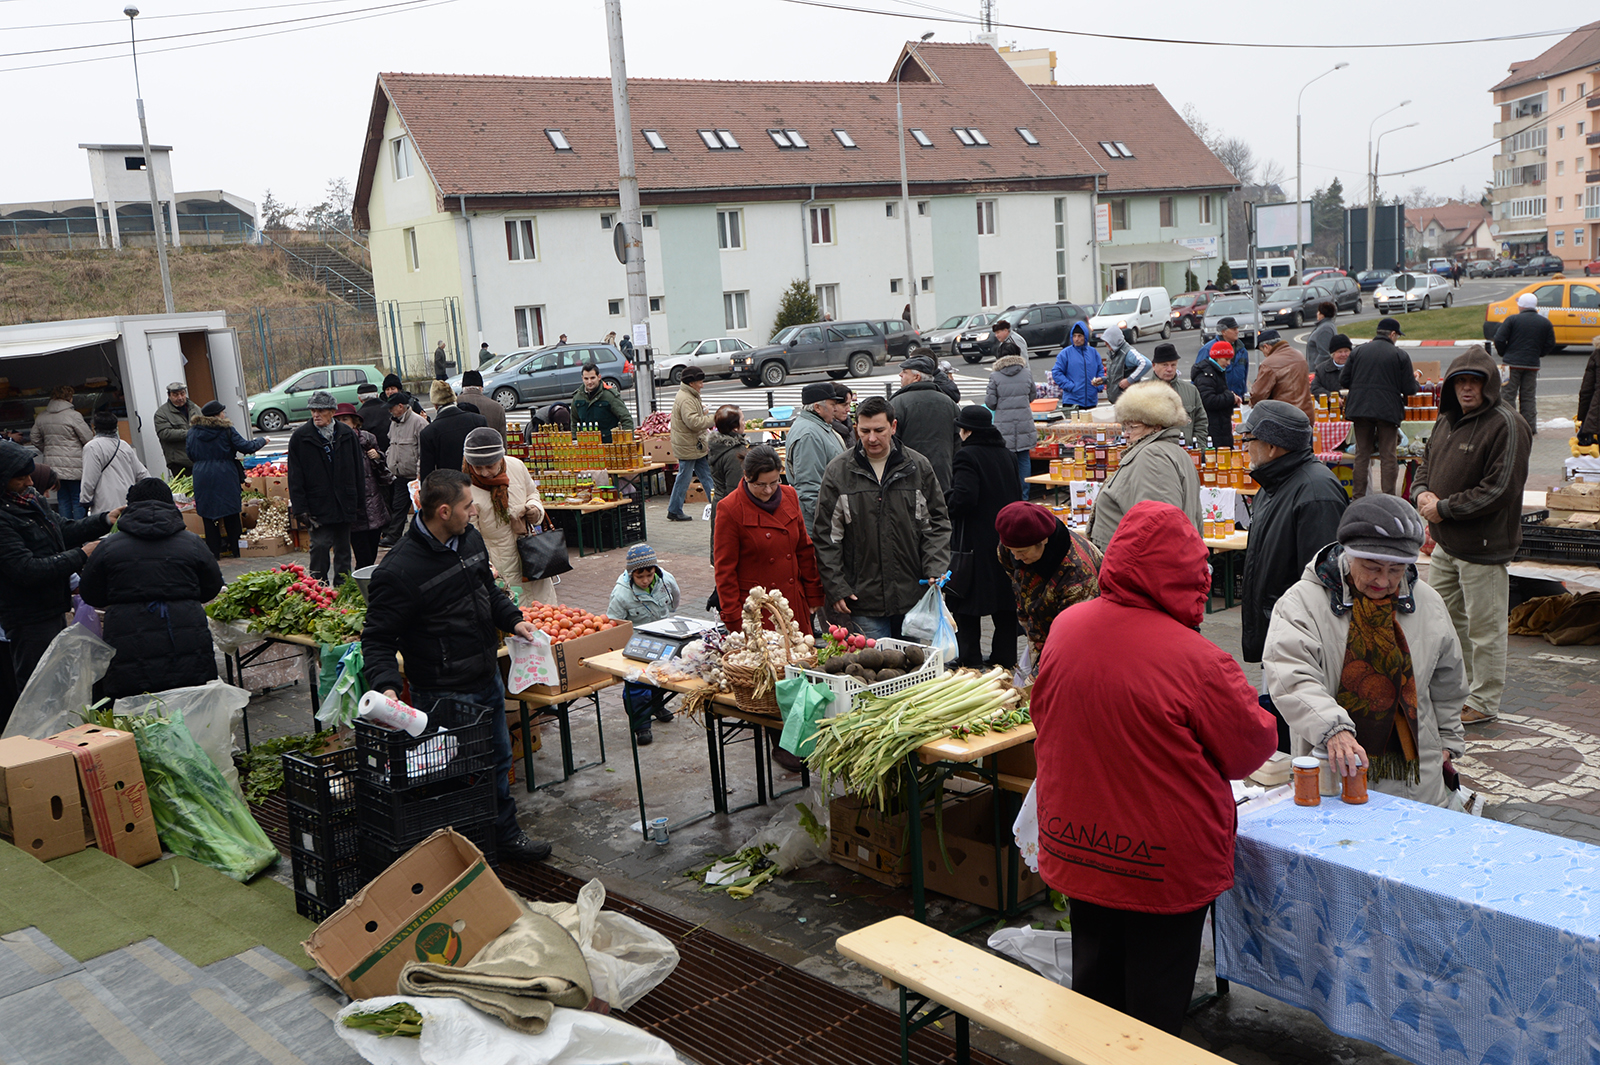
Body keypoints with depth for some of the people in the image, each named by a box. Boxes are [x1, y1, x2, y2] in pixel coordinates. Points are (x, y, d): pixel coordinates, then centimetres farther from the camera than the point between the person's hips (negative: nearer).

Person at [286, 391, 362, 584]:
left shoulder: (346, 434, 6)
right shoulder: (300, 437, -2)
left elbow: (357, 471, 11)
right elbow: (295, 477, -3)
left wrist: (358, 501, 8)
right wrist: (300, 508, -9)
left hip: (344, 503, 3)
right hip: (318, 505, -3)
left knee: (343, 549, 11)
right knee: (320, 546, -11)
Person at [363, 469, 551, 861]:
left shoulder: (470, 539, 2)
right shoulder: (399, 571, -24)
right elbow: (377, 639, -19)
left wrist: (512, 620, 6)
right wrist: (387, 685, -33)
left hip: (488, 678, 8)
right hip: (443, 694, -8)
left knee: (498, 758, 22)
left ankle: (506, 835, 40)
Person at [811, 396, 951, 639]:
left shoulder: (919, 467, 4)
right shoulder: (838, 471, -1)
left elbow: (937, 523, 9)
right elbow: (825, 535, 1)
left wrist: (936, 570, -5)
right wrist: (835, 588, -5)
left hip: (912, 594, 2)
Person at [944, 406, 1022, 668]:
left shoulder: (967, 456, -14)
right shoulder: (1008, 455, 9)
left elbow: (963, 499, -24)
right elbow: (1018, 496, 15)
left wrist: (946, 501, -5)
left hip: (975, 544, -7)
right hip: (1006, 540, 7)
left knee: (967, 609, 1)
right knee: (1005, 608, 14)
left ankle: (971, 662, 2)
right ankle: (1005, 660, 22)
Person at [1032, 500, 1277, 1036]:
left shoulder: (1065, 628, -7)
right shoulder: (1197, 660, -24)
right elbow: (1250, 749, -10)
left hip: (1077, 846, 5)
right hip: (1164, 863, -5)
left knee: (1093, 976, 22)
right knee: (1155, 993, 13)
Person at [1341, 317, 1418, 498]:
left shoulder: (1358, 351, 4)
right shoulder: (1400, 355, -3)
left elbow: (1343, 381, 5)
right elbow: (1409, 389, -4)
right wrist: (1415, 380, 18)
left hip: (1360, 408, 3)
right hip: (1388, 411, -3)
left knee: (1362, 453, 10)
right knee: (1388, 455, 4)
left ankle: (1358, 497, 10)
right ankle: (1388, 498, 2)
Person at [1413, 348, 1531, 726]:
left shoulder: (1506, 426, -16)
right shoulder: (1447, 421, 10)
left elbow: (1499, 490, -20)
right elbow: (1427, 464, 21)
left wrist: (1444, 508, -16)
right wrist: (1422, 493, -1)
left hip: (1484, 546, -9)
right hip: (1445, 542, 9)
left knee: (1484, 625, 1)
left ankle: (1484, 702, 14)